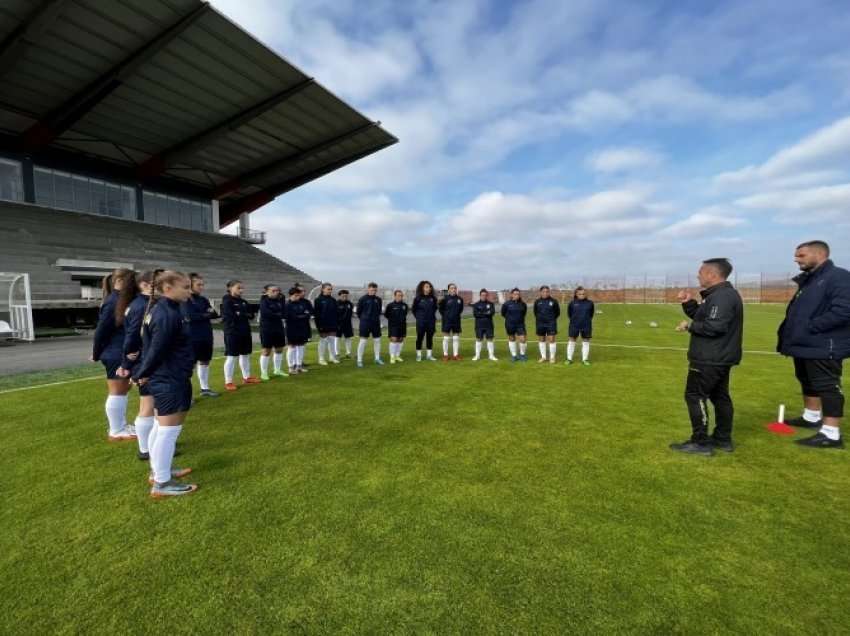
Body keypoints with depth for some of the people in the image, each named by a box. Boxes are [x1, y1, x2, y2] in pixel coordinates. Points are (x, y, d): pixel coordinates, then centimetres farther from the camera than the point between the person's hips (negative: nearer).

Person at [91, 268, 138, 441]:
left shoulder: (123, 301, 10)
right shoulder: (112, 303, -17)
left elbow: (129, 328, 10)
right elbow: (101, 331, -14)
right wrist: (96, 355, -5)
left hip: (124, 355, 9)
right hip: (115, 355, -9)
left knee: (123, 390, 16)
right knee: (117, 392, 0)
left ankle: (121, 425, 28)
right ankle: (115, 431, 11)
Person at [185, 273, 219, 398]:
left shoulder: (204, 299, 12)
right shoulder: (186, 300, -7)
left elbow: (214, 314, 5)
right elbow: (190, 316, -19)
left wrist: (211, 312, -16)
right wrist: (206, 315, -8)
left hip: (207, 336, 7)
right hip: (192, 337, -7)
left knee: (205, 362, 14)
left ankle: (205, 388, 25)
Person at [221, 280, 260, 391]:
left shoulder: (243, 302, 13)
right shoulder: (227, 301, -7)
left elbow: (251, 315, 6)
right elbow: (230, 316, -19)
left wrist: (240, 314, -11)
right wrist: (245, 314, -9)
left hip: (245, 331, 7)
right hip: (232, 332, -7)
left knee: (246, 355, 14)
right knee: (231, 357, -3)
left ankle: (247, 377, 26)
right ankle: (228, 382, 5)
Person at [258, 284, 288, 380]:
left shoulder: (279, 300, 9)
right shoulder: (264, 301, -7)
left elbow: (284, 312, -2)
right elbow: (265, 313, -22)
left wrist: (282, 299, -11)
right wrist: (278, 315, -10)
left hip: (279, 328, 6)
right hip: (266, 329, -6)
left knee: (279, 349, 11)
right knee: (266, 350, -1)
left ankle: (277, 370, 24)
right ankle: (264, 373, 8)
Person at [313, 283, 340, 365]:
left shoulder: (333, 300, 8)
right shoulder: (318, 300, -7)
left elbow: (336, 313, 11)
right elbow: (316, 313, -10)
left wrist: (337, 322, 5)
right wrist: (318, 325, -15)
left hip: (332, 324, 4)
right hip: (323, 324, -4)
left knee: (332, 340, 8)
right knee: (323, 341, 4)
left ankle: (332, 357, 19)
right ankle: (321, 359, 13)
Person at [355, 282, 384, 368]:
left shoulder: (378, 300, 5)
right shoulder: (362, 299, -7)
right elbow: (358, 311, 1)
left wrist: (376, 318, 10)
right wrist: (363, 319, 8)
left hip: (376, 323, 4)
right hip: (365, 323, -4)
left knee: (377, 340, 9)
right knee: (363, 341, -3)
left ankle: (377, 358, 22)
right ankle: (359, 360, 3)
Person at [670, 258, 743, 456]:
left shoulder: (722, 296, -20)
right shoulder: (721, 294, 15)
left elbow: (714, 326, -28)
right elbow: (703, 317, 20)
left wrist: (690, 326, -15)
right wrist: (688, 304, 5)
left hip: (710, 359, -11)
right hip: (719, 357, 11)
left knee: (695, 396, -5)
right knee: (719, 396, 16)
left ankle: (700, 442, 0)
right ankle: (723, 439, 25)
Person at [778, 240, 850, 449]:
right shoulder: (808, 280, 13)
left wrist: (810, 327, -21)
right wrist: (790, 333, 9)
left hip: (823, 347, -10)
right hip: (805, 344, 10)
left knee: (827, 387, -4)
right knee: (808, 382, 22)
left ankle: (831, 434, 2)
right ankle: (811, 417, 38)